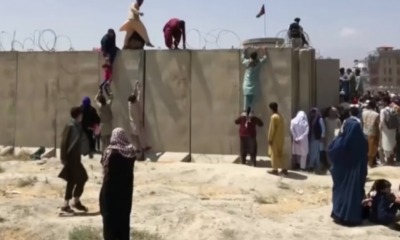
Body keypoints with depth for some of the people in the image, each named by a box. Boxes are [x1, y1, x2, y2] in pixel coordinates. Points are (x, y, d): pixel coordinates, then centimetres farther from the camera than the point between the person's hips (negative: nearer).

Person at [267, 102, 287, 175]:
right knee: (280, 154, 13)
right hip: (280, 138, 8)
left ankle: (275, 169, 5)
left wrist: (270, 139, -14)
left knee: (274, 154, 1)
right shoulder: (280, 116, 10)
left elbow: (272, 129, -18)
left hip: (275, 139, -8)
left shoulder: (274, 117, -17)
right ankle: (284, 169, 13)